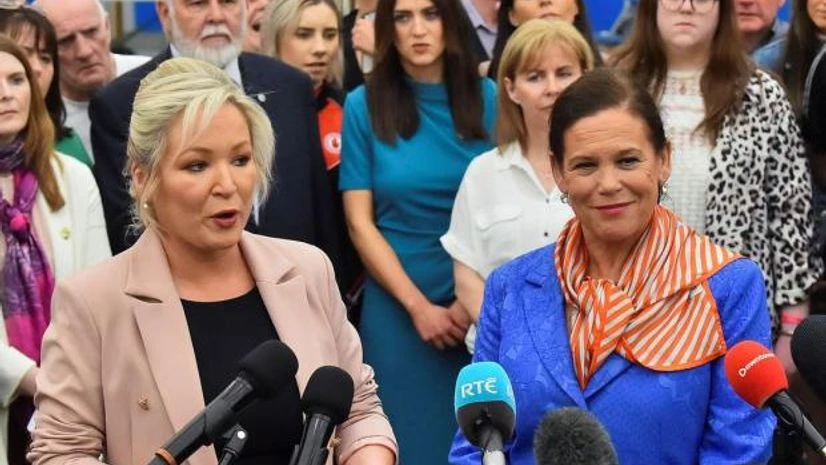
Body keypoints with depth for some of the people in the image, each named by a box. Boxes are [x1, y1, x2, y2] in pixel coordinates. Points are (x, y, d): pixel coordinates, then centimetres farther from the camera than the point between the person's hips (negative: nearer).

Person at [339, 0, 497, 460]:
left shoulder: (487, 98, 0)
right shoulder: (364, 105, -2)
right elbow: (360, 222, -3)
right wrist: (418, 305, -10)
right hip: (397, 305, -1)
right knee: (411, 436, 7)